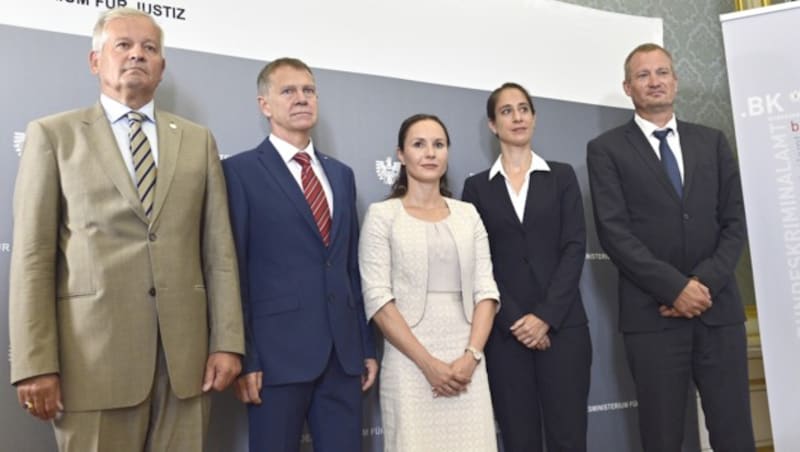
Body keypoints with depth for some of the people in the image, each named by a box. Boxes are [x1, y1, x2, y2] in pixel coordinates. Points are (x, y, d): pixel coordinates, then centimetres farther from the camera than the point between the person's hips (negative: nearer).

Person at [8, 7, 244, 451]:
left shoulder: (198, 140, 13)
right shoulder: (53, 134, 6)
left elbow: (219, 249, 8)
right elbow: (33, 256, -1)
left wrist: (227, 342, 0)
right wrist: (35, 363, -8)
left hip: (186, 349, 2)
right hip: (95, 352, -2)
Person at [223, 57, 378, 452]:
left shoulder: (341, 174, 15)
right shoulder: (240, 171, -2)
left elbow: (353, 265, 15)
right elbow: (232, 270, -6)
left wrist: (367, 345, 12)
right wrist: (243, 357, -11)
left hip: (343, 351, 5)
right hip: (278, 351, -5)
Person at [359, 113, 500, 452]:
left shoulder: (468, 214, 10)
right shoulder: (382, 215, 0)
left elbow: (485, 290, 5)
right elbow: (377, 299, -7)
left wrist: (472, 355, -9)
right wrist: (427, 363, -13)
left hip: (466, 363, 3)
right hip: (410, 364, -3)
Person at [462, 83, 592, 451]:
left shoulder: (562, 176, 9)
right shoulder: (477, 186, 8)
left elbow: (574, 247, 0)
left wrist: (546, 316, -10)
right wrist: (513, 320, -10)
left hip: (561, 324, 0)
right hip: (504, 330, 0)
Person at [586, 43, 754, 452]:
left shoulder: (711, 142, 13)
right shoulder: (606, 149, 2)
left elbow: (734, 222, 7)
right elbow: (614, 233, -8)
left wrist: (705, 283, -8)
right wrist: (675, 287, -14)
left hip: (718, 307, 3)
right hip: (652, 312, -3)